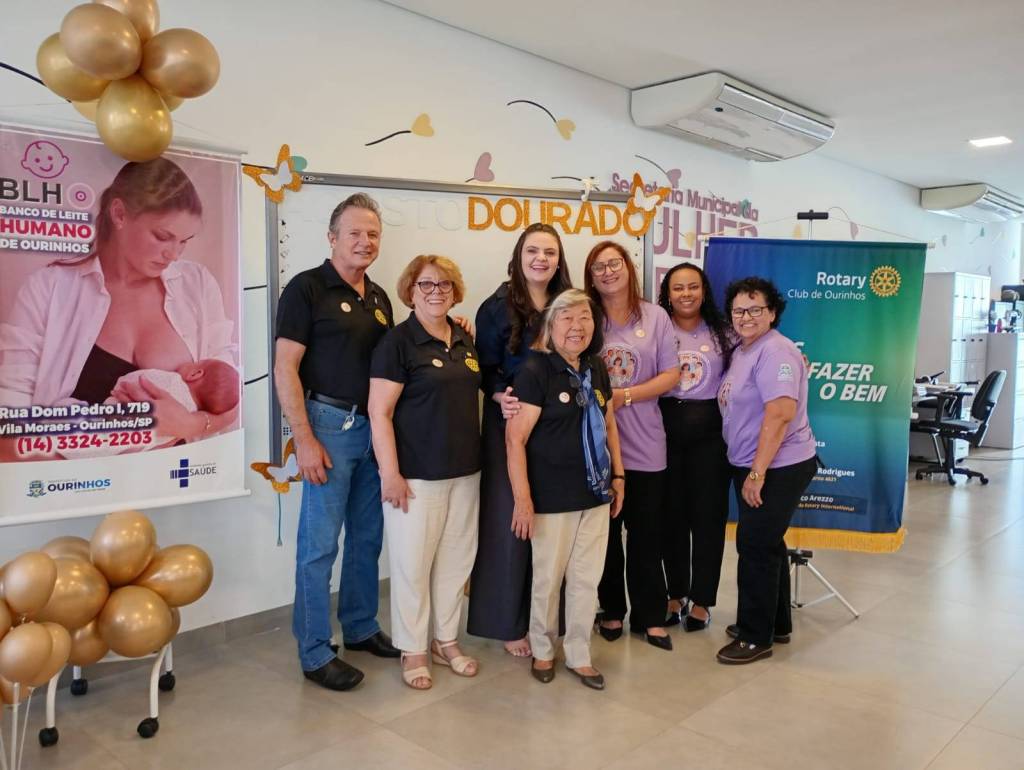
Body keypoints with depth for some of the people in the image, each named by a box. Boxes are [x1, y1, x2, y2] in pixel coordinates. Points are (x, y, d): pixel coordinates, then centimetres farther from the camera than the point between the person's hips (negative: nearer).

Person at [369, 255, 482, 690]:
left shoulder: (464, 341, 10)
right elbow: (379, 413, -14)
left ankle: (446, 641, 31)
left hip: (465, 471, 7)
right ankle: (412, 650, 21)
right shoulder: (398, 342, -10)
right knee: (412, 563, 4)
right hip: (417, 474, -6)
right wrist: (390, 473, -17)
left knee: (456, 558, 14)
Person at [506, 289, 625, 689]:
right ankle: (542, 650, 32)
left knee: (587, 578, 13)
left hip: (596, 493, 6)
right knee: (548, 578, 11)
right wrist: (522, 499, -19)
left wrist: (618, 475, 14)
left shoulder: (597, 369, 6)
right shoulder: (534, 371, -14)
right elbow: (515, 437, -16)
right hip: (553, 498, -6)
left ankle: (578, 655, 30)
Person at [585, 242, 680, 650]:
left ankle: (650, 616, 21)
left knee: (646, 533, 7)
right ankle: (611, 609, 27)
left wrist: (624, 396, -12)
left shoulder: (655, 317, 1)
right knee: (605, 531, 11)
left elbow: (671, 375, -1)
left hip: (643, 443, 0)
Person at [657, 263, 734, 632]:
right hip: (667, 429, 0)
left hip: (710, 431, 0)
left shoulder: (721, 333, 5)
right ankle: (676, 594, 25)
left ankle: (701, 600, 18)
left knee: (707, 515, 5)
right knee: (671, 515, 9)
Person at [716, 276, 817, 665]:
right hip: (751, 466, 9)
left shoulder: (775, 352, -18)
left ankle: (756, 636, 12)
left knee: (757, 548, -2)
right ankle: (776, 624, 34)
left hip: (777, 468, -9)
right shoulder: (742, 352, 12)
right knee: (767, 545, 18)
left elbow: (780, 414, -26)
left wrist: (757, 473, -25)